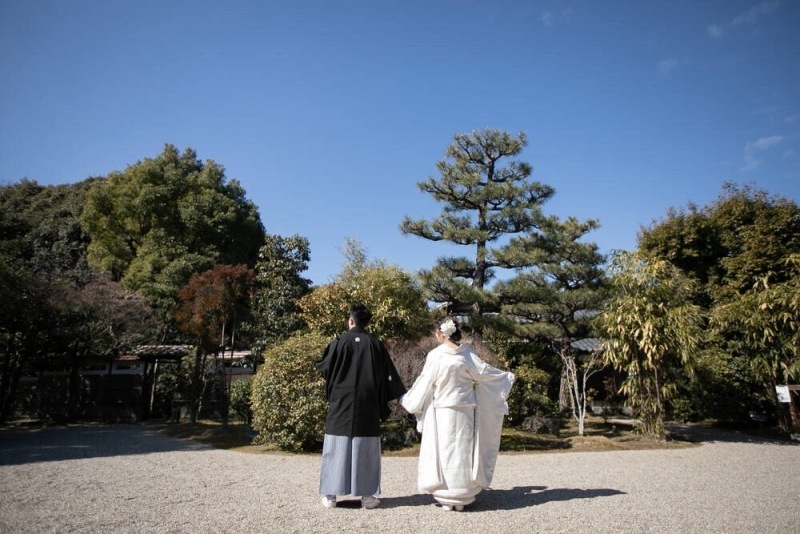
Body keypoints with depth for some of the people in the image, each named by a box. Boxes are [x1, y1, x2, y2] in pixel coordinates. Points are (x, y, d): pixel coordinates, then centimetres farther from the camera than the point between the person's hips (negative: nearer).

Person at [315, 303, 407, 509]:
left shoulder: (339, 342, -6)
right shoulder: (375, 344, 0)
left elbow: (324, 368, 0)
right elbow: (389, 374, 4)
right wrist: (401, 397, 12)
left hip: (341, 404, -1)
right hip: (367, 406, 1)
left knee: (338, 448, 6)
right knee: (366, 449, 7)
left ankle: (330, 495, 9)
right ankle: (367, 495, 10)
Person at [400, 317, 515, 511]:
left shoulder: (435, 356, -9)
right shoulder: (467, 353, -4)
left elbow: (424, 383, -3)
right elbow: (485, 372, 2)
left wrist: (406, 400, 10)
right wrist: (508, 377, 19)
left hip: (442, 412, -2)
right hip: (465, 411, 2)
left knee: (444, 451, 6)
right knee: (463, 450, 9)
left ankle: (446, 498, 9)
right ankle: (462, 497, 15)